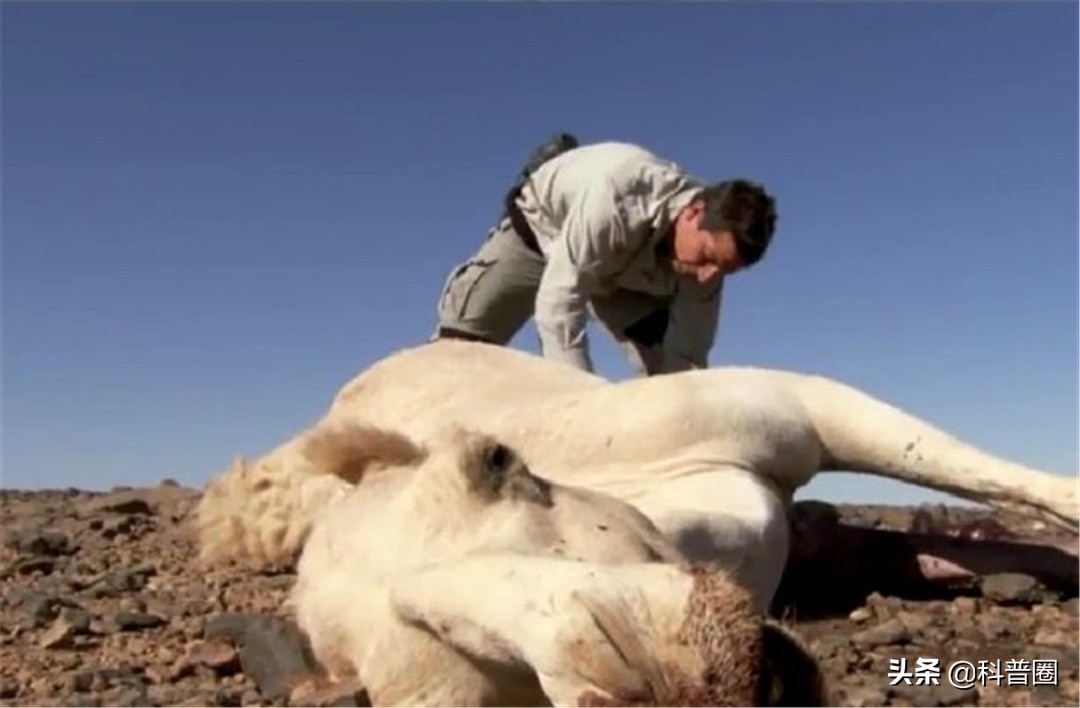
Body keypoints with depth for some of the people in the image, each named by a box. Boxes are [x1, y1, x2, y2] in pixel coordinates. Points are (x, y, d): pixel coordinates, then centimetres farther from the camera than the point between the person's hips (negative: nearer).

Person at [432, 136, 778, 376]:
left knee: (669, 369, -13)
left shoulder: (704, 266, -28)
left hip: (628, 272, 4)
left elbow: (686, 359, -21)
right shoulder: (617, 194, -45)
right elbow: (557, 303, -45)